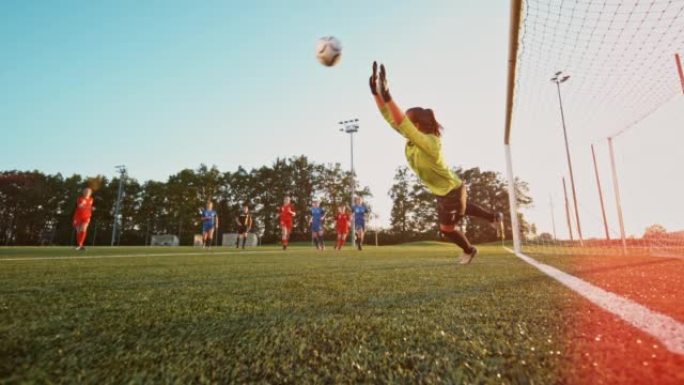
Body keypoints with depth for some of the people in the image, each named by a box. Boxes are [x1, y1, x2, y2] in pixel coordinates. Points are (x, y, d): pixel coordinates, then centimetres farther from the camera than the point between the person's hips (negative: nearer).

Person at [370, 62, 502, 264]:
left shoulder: (429, 142, -35)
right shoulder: (412, 139, -12)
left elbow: (403, 125, -50)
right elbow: (390, 118, -17)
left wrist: (387, 96, -57)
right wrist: (376, 92, -25)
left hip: (452, 191, -8)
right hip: (443, 191, 8)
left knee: (447, 229, 14)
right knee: (463, 209, 35)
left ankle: (469, 250, 43)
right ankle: (493, 217, 58)